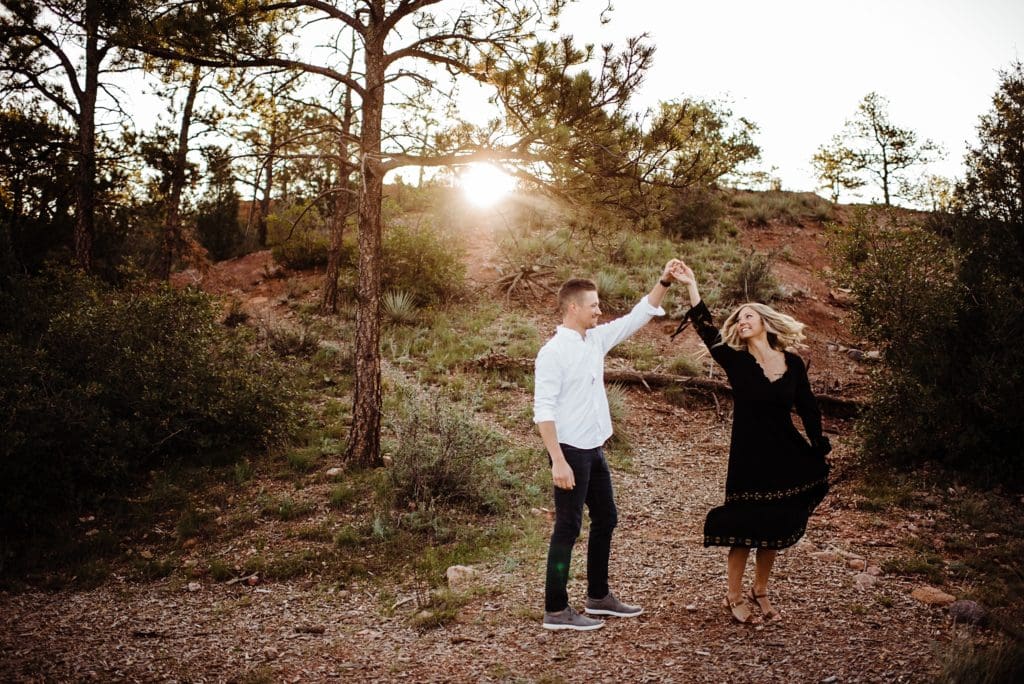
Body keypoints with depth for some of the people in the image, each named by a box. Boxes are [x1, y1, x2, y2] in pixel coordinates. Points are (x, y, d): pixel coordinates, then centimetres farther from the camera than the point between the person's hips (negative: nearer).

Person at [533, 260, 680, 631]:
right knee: (568, 528, -2)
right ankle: (556, 610, 8)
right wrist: (558, 461, -24)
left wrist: (664, 282, 4)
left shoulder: (596, 338, 7)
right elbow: (543, 410, -20)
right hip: (570, 451, -9)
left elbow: (637, 317, 15)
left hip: (594, 450, 9)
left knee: (606, 519, 17)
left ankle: (598, 596, 31)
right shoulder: (553, 352, -16)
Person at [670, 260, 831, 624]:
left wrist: (819, 451, 3)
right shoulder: (736, 362, -5)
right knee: (745, 528, 1)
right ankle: (734, 597, 18)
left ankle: (760, 591, 31)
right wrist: (692, 286, -24)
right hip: (749, 457, -3)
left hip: (786, 457, 3)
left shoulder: (793, 363, 2)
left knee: (776, 528, 12)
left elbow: (809, 410, 6)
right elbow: (706, 330, -17)